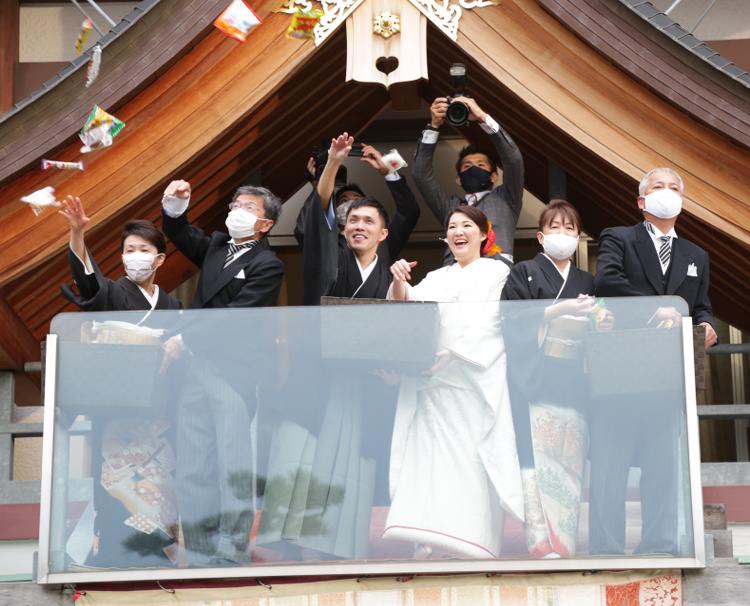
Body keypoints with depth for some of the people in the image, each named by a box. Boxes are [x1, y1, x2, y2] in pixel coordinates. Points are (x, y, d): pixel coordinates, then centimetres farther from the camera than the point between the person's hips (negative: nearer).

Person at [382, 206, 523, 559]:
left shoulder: (496, 272, 8)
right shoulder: (436, 278, 24)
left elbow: (483, 325, -5)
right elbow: (406, 305, 8)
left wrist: (450, 354, -17)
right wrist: (399, 282, -13)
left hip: (474, 380, -4)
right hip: (432, 381, 4)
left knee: (470, 459, -10)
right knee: (431, 456, -5)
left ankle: (471, 545, -11)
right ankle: (429, 541, -9)